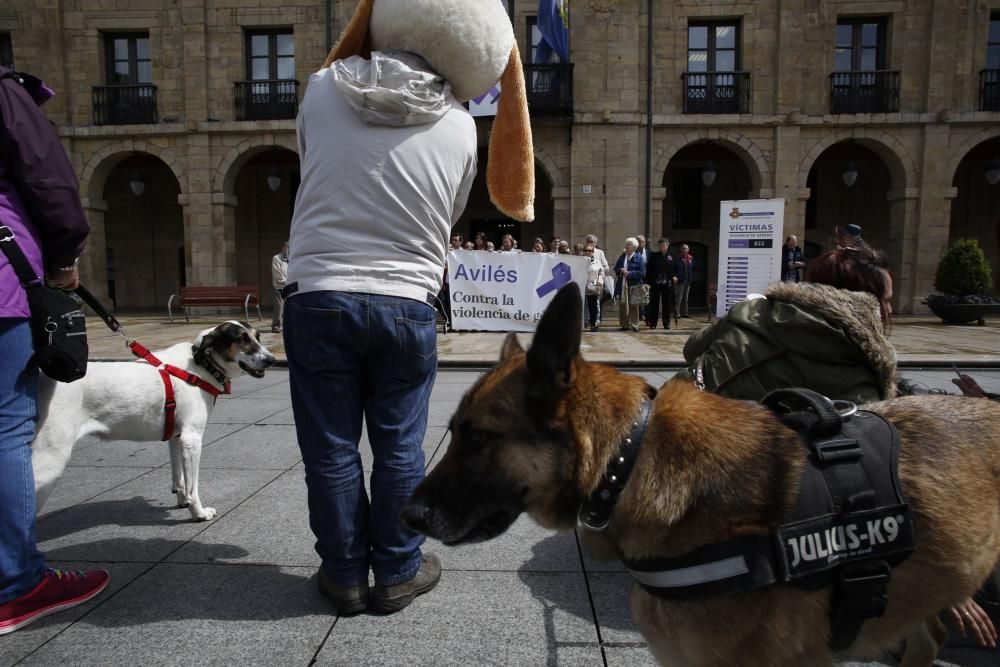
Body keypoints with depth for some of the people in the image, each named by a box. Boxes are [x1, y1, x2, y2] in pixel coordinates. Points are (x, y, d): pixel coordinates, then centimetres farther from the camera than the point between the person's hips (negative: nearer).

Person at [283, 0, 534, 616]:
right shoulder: (459, 126, 0)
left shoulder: (323, 90, 1)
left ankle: (344, 574, 24)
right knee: (400, 447, 11)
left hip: (319, 299, 1)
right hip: (407, 306, 0)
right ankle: (398, 572, 25)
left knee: (331, 449, 10)